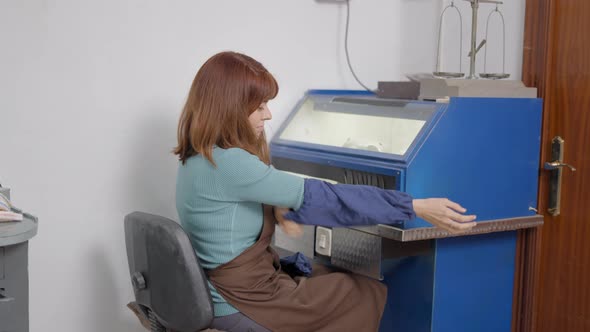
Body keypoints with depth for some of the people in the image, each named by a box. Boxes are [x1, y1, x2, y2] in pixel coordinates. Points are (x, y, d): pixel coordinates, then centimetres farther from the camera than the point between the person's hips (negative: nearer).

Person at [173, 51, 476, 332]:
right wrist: (417, 208, -24)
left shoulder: (202, 156, 4)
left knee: (343, 279, 19)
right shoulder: (225, 164, -26)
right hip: (243, 304, -9)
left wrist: (277, 208, -7)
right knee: (374, 296, 3)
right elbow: (315, 195, -27)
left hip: (234, 286, 9)